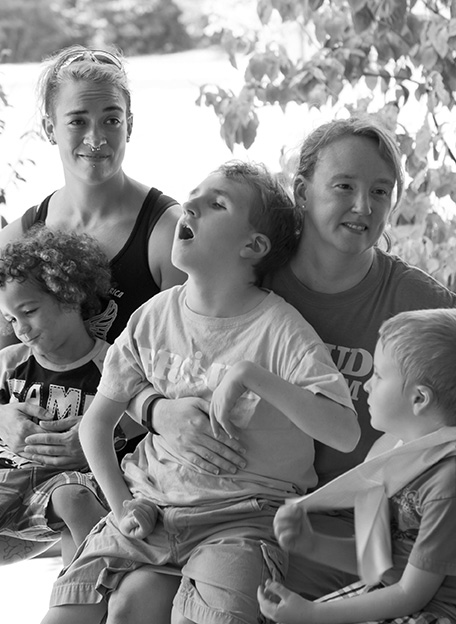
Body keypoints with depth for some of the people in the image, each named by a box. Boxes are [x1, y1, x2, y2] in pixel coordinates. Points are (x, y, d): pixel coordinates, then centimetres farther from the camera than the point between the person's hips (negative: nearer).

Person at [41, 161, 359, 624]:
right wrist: (120, 505, 2)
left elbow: (345, 434, -20)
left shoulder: (278, 329, -9)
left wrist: (252, 375, -26)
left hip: (241, 515, -4)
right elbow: (97, 420, 15)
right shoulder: (154, 316, 4)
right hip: (151, 506, 4)